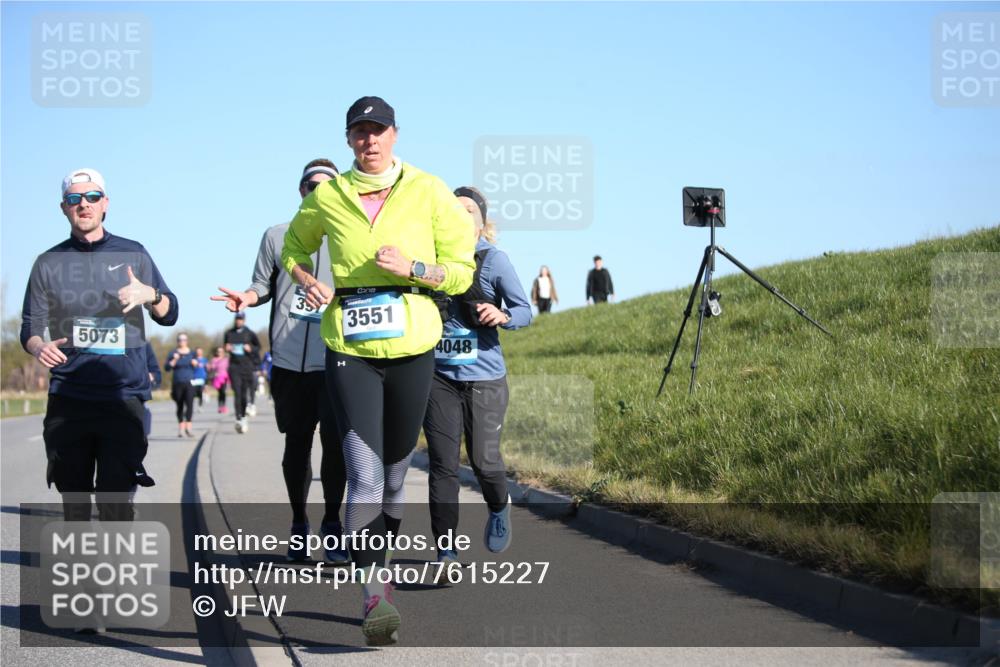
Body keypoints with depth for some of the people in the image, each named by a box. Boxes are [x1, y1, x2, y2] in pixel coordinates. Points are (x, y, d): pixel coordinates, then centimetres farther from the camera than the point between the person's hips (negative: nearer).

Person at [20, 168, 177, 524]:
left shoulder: (133, 254, 9)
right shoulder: (48, 263, 9)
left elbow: (169, 315, 11)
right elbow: (30, 327, 10)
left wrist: (150, 294, -12)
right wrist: (38, 347, -15)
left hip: (123, 397, -1)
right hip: (67, 398, 1)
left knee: (115, 501, -9)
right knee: (73, 501, 5)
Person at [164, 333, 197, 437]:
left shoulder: (192, 353, 11)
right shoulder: (173, 353, 4)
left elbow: (197, 368, 18)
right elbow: (166, 368, -2)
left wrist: (195, 364, -4)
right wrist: (174, 360, -15)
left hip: (189, 383, 0)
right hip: (178, 383, 0)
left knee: (190, 403, -18)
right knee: (180, 406, 7)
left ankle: (188, 427, -23)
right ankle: (181, 427, 18)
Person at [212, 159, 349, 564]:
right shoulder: (277, 237, 10)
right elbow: (263, 286, 12)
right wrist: (247, 297, -8)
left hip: (334, 359, -1)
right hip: (289, 360, 1)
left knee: (335, 440, -10)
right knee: (296, 443, 9)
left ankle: (332, 525, 4)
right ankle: (298, 524, 22)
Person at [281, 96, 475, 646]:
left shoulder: (428, 192, 0)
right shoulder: (326, 198, 3)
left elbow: (461, 271, 2)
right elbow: (294, 247, 22)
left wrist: (412, 268, -15)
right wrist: (309, 283, 2)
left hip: (413, 348, 1)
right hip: (349, 350, -1)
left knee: (395, 468, 13)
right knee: (365, 475, -14)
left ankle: (377, 558, 33)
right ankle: (375, 591, -17)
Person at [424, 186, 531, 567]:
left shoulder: (494, 259, -3)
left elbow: (525, 311, -4)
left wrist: (502, 316, -25)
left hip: (484, 378, -2)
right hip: (439, 376, 2)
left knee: (483, 460, -2)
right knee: (442, 465, 0)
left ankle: (498, 509, 33)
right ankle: (445, 553, 5)